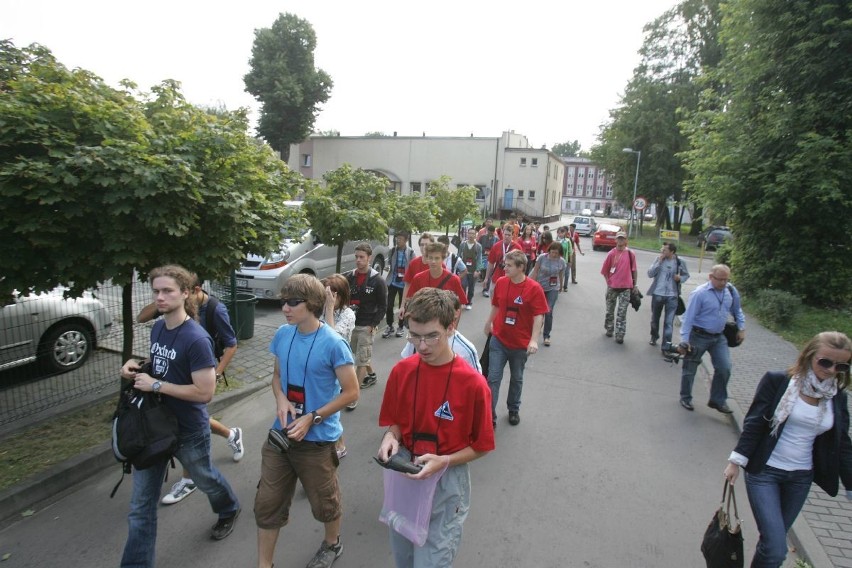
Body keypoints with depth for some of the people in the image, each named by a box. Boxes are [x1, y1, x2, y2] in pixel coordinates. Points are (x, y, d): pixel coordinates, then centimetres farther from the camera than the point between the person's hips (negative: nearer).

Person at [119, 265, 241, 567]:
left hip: (189, 430, -5)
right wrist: (137, 366, -5)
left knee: (204, 479, 23)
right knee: (141, 503, 9)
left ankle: (229, 509, 53)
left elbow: (204, 393, -27)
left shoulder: (196, 339, -26)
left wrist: (155, 385, -24)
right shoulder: (157, 328, -1)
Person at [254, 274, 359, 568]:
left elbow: (351, 392, -15)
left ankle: (332, 544, 47)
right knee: (267, 503, 14)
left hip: (317, 439, -4)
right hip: (281, 433, 5)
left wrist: (312, 419, -20)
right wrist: (280, 399, -10)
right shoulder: (282, 335, -4)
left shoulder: (332, 343, -21)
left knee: (324, 502, 18)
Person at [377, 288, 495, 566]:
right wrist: (390, 437, -16)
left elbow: (480, 446, -9)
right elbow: (393, 422, 6)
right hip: (404, 475, 4)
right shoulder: (401, 371, -8)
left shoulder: (473, 383, -19)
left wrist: (444, 461, -23)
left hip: (447, 483, -4)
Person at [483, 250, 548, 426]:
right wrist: (488, 323, 23)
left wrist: (534, 340, -23)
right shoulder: (501, 282, -5)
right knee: (493, 378, 0)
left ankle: (514, 410, 39)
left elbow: (539, 316, -15)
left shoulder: (534, 288, -16)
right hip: (498, 340, 2)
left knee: (516, 379, 17)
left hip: (520, 343, -2)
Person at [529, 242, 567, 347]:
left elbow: (561, 275, 6)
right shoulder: (542, 257, -14)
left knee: (548, 311, -6)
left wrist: (560, 286, 18)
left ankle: (547, 336, 7)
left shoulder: (562, 262, -9)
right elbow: (535, 272, -7)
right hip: (539, 287, 0)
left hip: (553, 289, 0)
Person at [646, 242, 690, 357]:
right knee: (655, 319, 18)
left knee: (669, 322, -5)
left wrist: (681, 278, -11)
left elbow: (686, 275, 12)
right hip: (657, 294, 2)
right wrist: (659, 262, -15)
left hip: (672, 296, -2)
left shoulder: (680, 263, -3)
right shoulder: (658, 259, -2)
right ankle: (654, 336, 44)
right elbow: (650, 274, -8)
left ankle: (666, 348, -2)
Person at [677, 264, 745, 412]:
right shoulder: (700, 293, -19)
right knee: (690, 369, 7)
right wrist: (684, 341, -21)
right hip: (699, 336, -5)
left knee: (724, 368, 0)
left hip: (719, 337, 5)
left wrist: (741, 328, 12)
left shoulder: (731, 291, -1)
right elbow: (688, 317, -19)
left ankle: (718, 400, 17)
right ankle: (685, 398, 26)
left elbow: (737, 310, 17)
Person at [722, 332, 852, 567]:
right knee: (776, 549, -9)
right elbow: (754, 423, -9)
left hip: (801, 478, 5)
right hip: (764, 471, -4)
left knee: (774, 539, 15)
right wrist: (736, 461, -11)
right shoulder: (777, 382, -11)